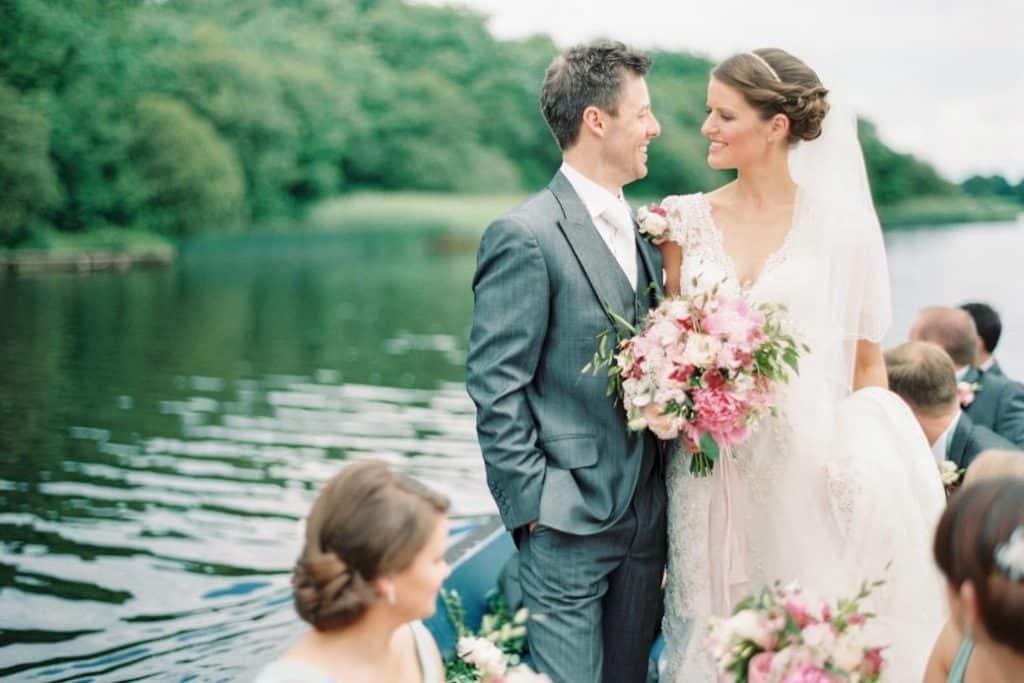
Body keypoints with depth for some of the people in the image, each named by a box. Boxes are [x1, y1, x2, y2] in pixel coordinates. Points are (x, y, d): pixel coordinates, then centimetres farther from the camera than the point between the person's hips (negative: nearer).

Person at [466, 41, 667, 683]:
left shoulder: (643, 233, 12)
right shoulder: (524, 237, -12)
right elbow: (496, 387, -14)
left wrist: (668, 495, 10)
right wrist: (531, 503, -14)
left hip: (647, 514, 7)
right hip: (569, 522, -7)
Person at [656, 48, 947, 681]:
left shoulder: (841, 224, -4)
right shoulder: (688, 220, 2)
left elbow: (867, 361, 3)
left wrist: (861, 466, -2)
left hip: (805, 466, -2)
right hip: (710, 474, 2)